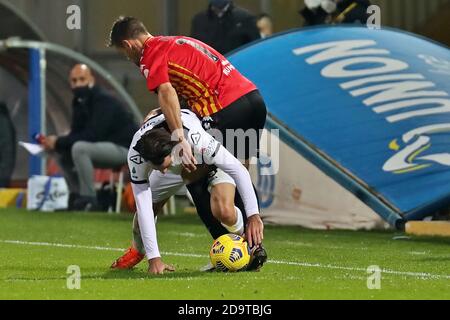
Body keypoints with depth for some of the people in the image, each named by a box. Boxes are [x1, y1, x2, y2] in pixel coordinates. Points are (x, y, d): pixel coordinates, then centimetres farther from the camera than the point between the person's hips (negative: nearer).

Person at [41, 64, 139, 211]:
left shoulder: (104, 101, -20)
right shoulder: (79, 101, 7)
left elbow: (93, 134, -28)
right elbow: (76, 134, 5)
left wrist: (59, 142, -27)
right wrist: (56, 142, -16)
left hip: (124, 148, -9)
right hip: (104, 147, 9)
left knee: (79, 148, -31)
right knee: (61, 152, 5)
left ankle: (89, 199, -25)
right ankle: (77, 195, 6)